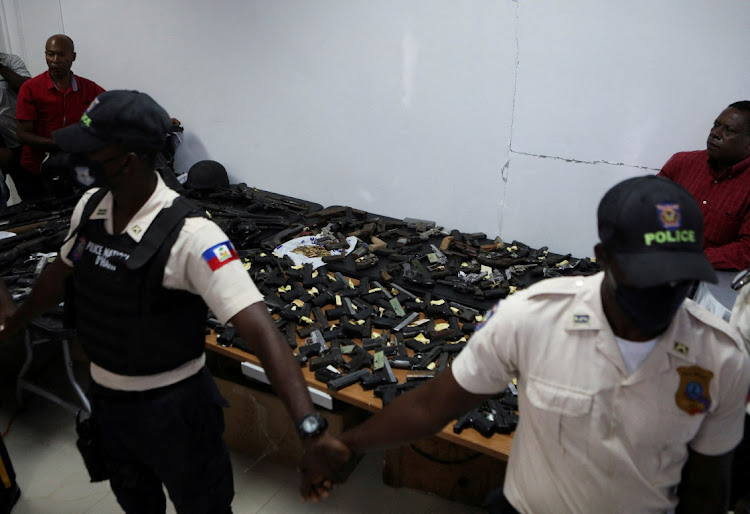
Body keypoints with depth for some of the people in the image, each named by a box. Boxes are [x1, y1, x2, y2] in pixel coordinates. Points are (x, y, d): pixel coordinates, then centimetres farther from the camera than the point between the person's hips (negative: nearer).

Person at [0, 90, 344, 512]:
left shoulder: (189, 235, -30)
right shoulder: (90, 207, -7)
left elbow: (260, 328, -38)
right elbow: (63, 271, 14)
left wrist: (310, 426, -47)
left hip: (171, 404, -6)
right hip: (105, 395, 6)